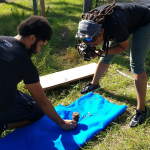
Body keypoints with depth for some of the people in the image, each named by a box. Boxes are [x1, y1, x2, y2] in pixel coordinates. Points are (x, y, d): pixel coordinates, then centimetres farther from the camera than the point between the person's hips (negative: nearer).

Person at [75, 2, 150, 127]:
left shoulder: (115, 25, -43)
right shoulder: (91, 22, -24)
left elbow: (124, 47, -23)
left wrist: (99, 52, -32)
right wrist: (85, 47, -27)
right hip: (127, 22, 7)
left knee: (136, 64, -18)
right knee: (106, 57, 8)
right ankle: (94, 84, 32)